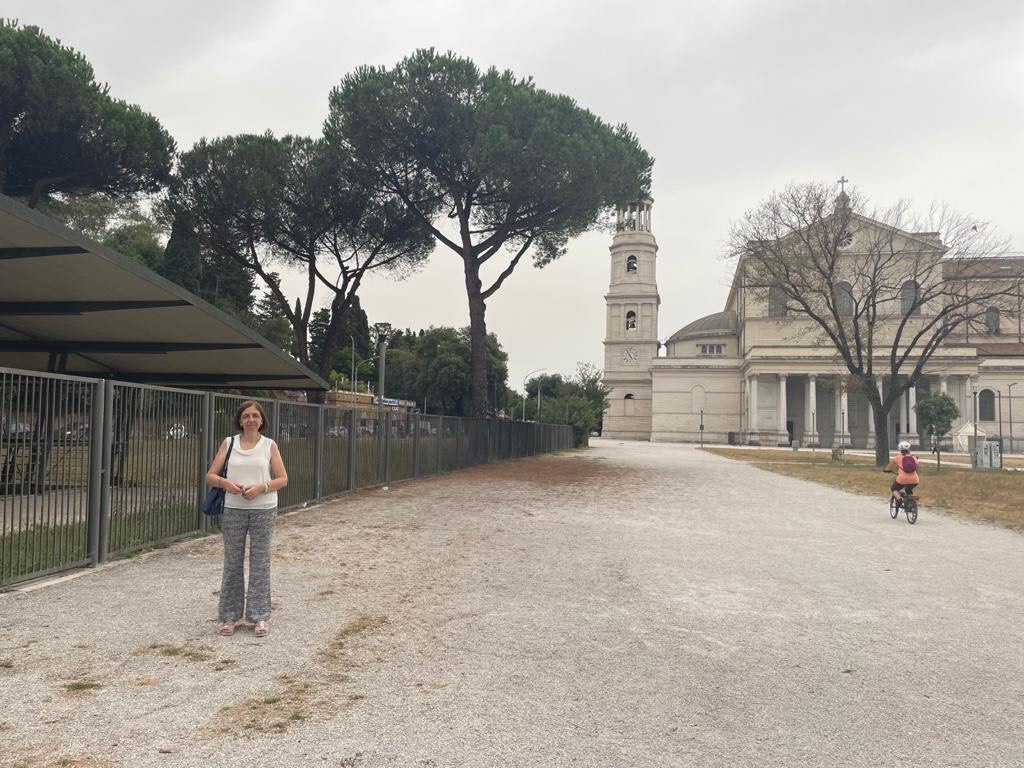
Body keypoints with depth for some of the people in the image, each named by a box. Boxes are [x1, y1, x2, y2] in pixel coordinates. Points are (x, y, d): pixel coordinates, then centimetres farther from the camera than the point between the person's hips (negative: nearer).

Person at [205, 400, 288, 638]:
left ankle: (260, 616, 12)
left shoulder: (269, 445, 2)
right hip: (233, 509, 1)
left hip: (263, 509, -1)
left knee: (260, 561, 3)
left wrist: (261, 487, -16)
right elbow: (210, 476, 4)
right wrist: (225, 482, -17)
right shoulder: (228, 443, 4)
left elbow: (283, 479, 0)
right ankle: (229, 616, 18)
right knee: (232, 562, 7)